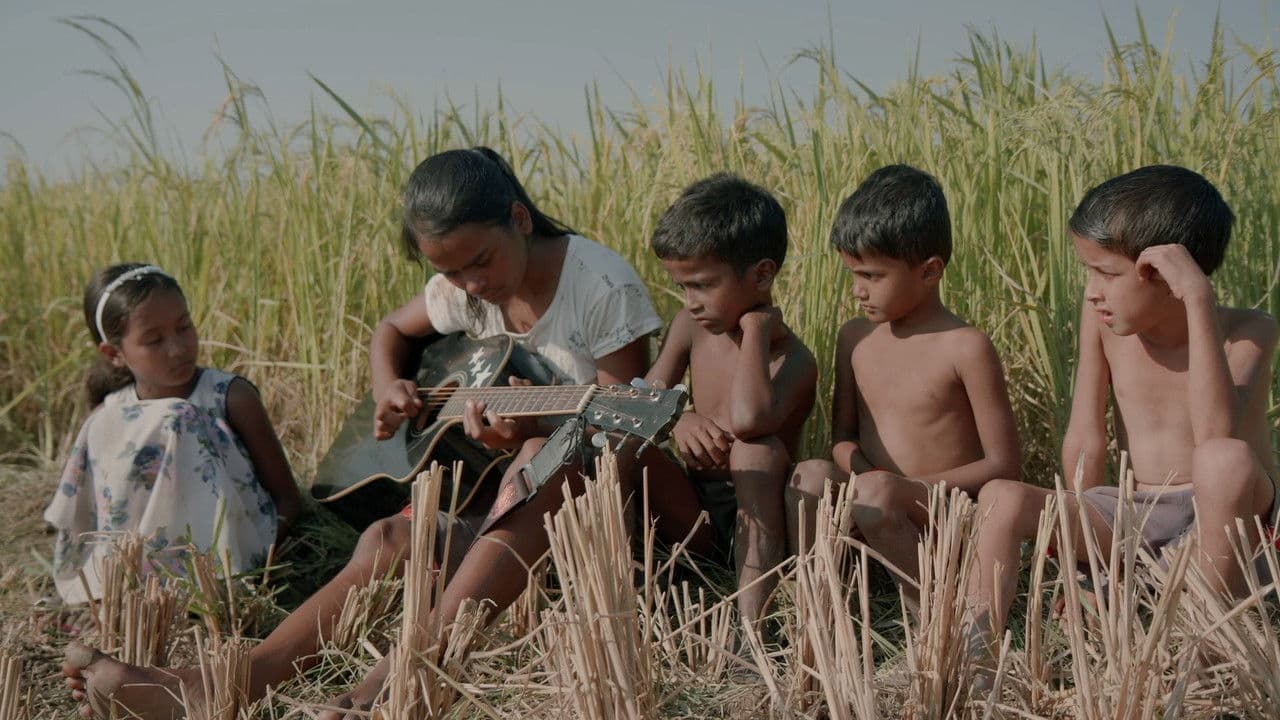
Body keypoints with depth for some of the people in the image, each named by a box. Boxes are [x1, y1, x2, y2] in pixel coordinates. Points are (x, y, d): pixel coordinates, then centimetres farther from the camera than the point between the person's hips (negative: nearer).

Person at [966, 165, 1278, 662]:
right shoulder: (1101, 316, -3)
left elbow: (1215, 431, -35)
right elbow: (1086, 442, 2)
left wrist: (1199, 298, -36)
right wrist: (1081, 532, 4)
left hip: (1225, 518, -4)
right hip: (1137, 518, 4)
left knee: (1226, 458, -38)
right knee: (1001, 499, -17)